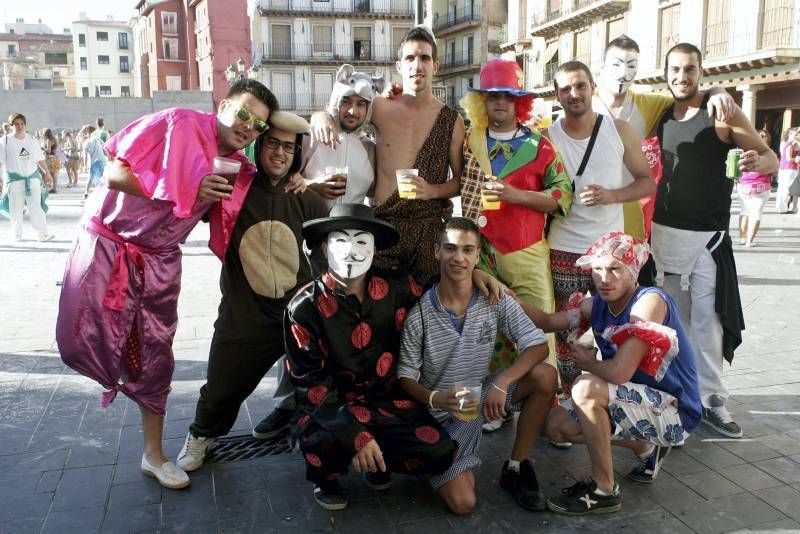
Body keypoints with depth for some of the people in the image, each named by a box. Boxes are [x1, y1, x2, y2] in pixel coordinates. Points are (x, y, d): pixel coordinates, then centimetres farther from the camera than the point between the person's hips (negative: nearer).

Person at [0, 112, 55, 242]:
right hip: (14, 179, -2)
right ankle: (16, 235, 18)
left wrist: (47, 173, 17)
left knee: (37, 206, -2)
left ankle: (42, 234, -2)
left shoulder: (32, 140, 7)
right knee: (16, 209, 5)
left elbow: (40, 158, 15)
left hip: (33, 177, 2)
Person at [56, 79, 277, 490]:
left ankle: (153, 455, 23)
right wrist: (187, 189, -22)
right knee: (82, 344, -17)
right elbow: (115, 175, -20)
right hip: (108, 242, -5)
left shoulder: (239, 170, 0)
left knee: (155, 355, 9)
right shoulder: (178, 124, -18)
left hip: (159, 259, 5)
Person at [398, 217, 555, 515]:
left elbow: (538, 346, -15)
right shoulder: (419, 315, -18)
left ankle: (515, 468, -3)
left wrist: (502, 383, -30)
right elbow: (405, 377, -11)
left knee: (545, 375, -21)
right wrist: (434, 398, -32)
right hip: (441, 412, -3)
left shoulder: (496, 301, -11)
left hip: (483, 395, 3)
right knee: (462, 503, -17)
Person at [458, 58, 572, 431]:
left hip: (528, 254, -3)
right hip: (482, 253, 3)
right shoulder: (470, 142, 9)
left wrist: (516, 195, -15)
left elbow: (563, 194, -4)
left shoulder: (538, 145, 1)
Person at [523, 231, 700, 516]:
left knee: (586, 388, -28)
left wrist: (587, 362, -11)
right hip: (641, 402, 9)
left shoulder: (650, 301, -25)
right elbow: (547, 322, 4)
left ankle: (604, 490, -12)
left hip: (674, 412, -9)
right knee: (557, 425, 7)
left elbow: (619, 373, -32)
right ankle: (646, 448, 19)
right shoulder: (597, 305, -1)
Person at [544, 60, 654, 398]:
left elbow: (648, 182, 6)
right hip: (564, 252, 0)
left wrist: (612, 195, -13)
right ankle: (570, 399, 20)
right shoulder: (547, 137, 2)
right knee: (566, 332, 7)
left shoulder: (620, 131, 2)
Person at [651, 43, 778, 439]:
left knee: (707, 319, -3)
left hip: (708, 235, -3)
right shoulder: (662, 114, 7)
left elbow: (771, 158, -7)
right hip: (664, 230, 4)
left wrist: (758, 161, -29)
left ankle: (711, 401, 7)